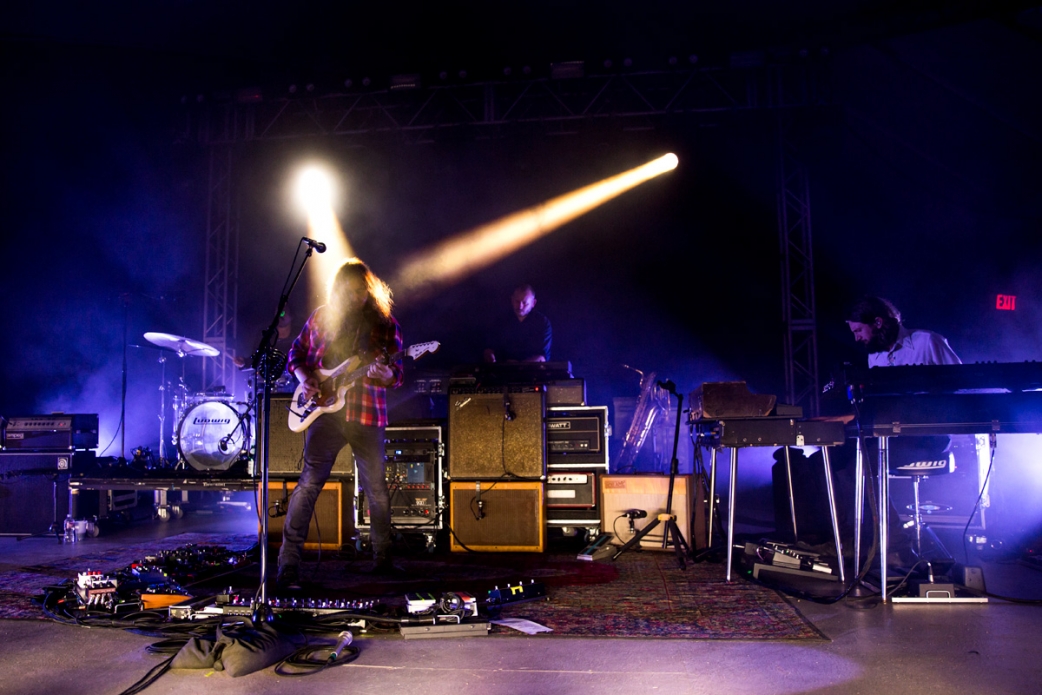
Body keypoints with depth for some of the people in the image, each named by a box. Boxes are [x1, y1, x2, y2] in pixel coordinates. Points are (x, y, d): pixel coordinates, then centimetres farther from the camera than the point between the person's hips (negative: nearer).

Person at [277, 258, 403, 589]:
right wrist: (305, 378, -3)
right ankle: (288, 564, -4)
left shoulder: (385, 324, 6)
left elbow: (397, 374, 4)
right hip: (325, 409, -1)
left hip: (368, 414, 1)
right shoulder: (321, 317, 7)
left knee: (377, 487, 7)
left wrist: (386, 374, -19)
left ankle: (382, 558, 24)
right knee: (310, 482, -9)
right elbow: (297, 354, 17)